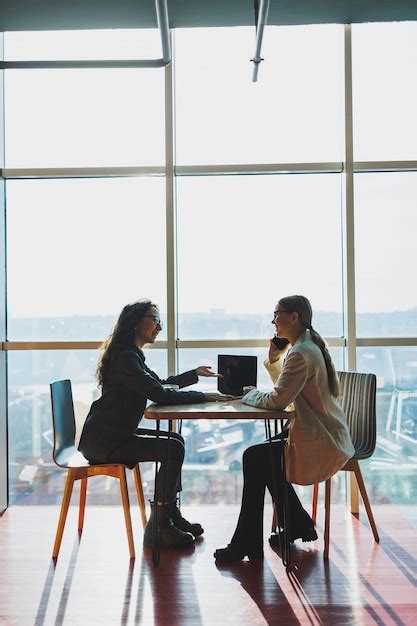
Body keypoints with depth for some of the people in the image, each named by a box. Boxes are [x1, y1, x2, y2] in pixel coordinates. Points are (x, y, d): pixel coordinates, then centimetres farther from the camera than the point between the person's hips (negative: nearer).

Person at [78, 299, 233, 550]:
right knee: (173, 449, -16)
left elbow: (160, 384, 24)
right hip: (102, 441, -11)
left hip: (115, 433, 11)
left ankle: (171, 515, 19)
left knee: (175, 440, 13)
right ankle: (157, 529, -6)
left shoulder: (132, 355, 15)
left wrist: (195, 373, 21)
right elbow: (161, 395, -25)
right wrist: (204, 397, -20)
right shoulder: (125, 357, -19)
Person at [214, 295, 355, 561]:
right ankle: (298, 526, 26)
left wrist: (252, 395, -3)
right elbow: (287, 389, 17)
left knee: (253, 458, -6)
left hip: (318, 445, -10)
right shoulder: (313, 345, 12)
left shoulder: (300, 353, -21)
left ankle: (247, 544, 5)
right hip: (330, 437, 10)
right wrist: (274, 360, 4)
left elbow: (278, 400, -22)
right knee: (265, 456, 18)